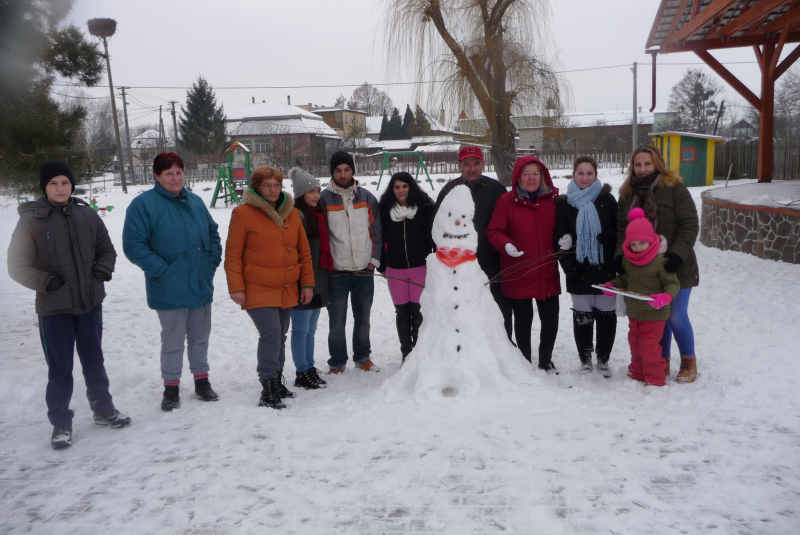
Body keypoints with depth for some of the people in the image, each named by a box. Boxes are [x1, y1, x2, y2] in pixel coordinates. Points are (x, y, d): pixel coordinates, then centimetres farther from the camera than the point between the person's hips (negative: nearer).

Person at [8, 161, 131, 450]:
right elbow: (18, 266, -5)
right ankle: (61, 422, 22)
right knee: (60, 368, 5)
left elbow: (107, 250, 11)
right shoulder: (31, 220, -8)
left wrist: (101, 271, -6)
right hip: (54, 309, -3)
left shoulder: (87, 214, 0)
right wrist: (46, 282, -17)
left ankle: (103, 409, 34)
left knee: (94, 361, 17)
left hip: (90, 303, 3)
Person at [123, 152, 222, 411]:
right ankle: (171, 387, 22)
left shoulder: (195, 201, 8)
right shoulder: (143, 204, -8)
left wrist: (213, 261, 5)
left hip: (202, 286, 5)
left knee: (200, 337, 15)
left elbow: (213, 233, 18)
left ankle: (201, 381, 29)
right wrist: (160, 269, -16)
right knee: (173, 341, 6)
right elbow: (133, 245, -13)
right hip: (169, 290, -5)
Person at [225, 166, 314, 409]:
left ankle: (276, 382, 30)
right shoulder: (243, 213, -7)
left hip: (287, 289, 6)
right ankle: (268, 390, -5)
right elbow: (232, 254, -7)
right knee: (270, 334, -15)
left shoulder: (291, 212, 8)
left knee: (280, 336, 15)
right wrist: (236, 287, -11)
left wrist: (307, 283, 7)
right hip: (258, 290, -6)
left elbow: (304, 251, 11)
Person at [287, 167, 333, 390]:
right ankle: (302, 374, 9)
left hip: (318, 280, 9)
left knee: (310, 329, 16)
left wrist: (326, 272, 22)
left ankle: (309, 369, 25)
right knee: (301, 329, 0)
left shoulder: (317, 214, 15)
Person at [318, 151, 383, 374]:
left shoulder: (367, 197, 5)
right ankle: (337, 363, 18)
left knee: (363, 318, 14)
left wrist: (375, 259, 2)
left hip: (364, 270, 3)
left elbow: (376, 230, 9)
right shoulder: (324, 199, -4)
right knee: (337, 322, 3)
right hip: (336, 272, -2)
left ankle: (362, 357, 30)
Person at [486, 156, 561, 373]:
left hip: (547, 273, 3)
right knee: (523, 318, 9)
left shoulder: (552, 199, 7)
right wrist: (506, 245, -24)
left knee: (550, 318, 9)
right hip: (518, 274, -3)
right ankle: (525, 361, 26)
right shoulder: (506, 201, -5)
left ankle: (546, 360, 30)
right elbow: (494, 232, -6)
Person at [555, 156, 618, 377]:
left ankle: (603, 359, 23)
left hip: (605, 270, 1)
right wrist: (568, 266, -10)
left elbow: (619, 233, 4)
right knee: (582, 316, 7)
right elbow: (561, 239, 0)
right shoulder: (564, 203, 3)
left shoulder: (607, 200, 4)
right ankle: (585, 359, 24)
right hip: (579, 272, 0)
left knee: (607, 315, 6)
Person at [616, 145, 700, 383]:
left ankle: (689, 363, 18)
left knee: (676, 316, -2)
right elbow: (621, 228, 10)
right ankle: (662, 361, 25)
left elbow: (690, 225, -9)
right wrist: (620, 254, -6)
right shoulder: (627, 194, 10)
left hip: (675, 267, -4)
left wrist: (677, 254, -19)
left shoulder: (674, 188, -6)